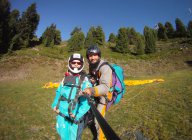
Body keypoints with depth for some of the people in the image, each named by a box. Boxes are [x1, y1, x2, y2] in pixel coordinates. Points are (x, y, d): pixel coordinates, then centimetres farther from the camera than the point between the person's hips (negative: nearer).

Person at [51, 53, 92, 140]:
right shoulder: (65, 78, 6)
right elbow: (59, 92, 14)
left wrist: (78, 115, -24)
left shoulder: (85, 81, -13)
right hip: (61, 115, 5)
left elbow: (86, 102, -18)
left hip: (74, 118, -5)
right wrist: (55, 105, 4)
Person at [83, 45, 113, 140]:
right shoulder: (91, 65, -3)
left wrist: (91, 90, -61)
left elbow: (105, 87, -43)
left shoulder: (105, 68, -30)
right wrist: (91, 80, -10)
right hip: (95, 93, 8)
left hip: (103, 95, -7)